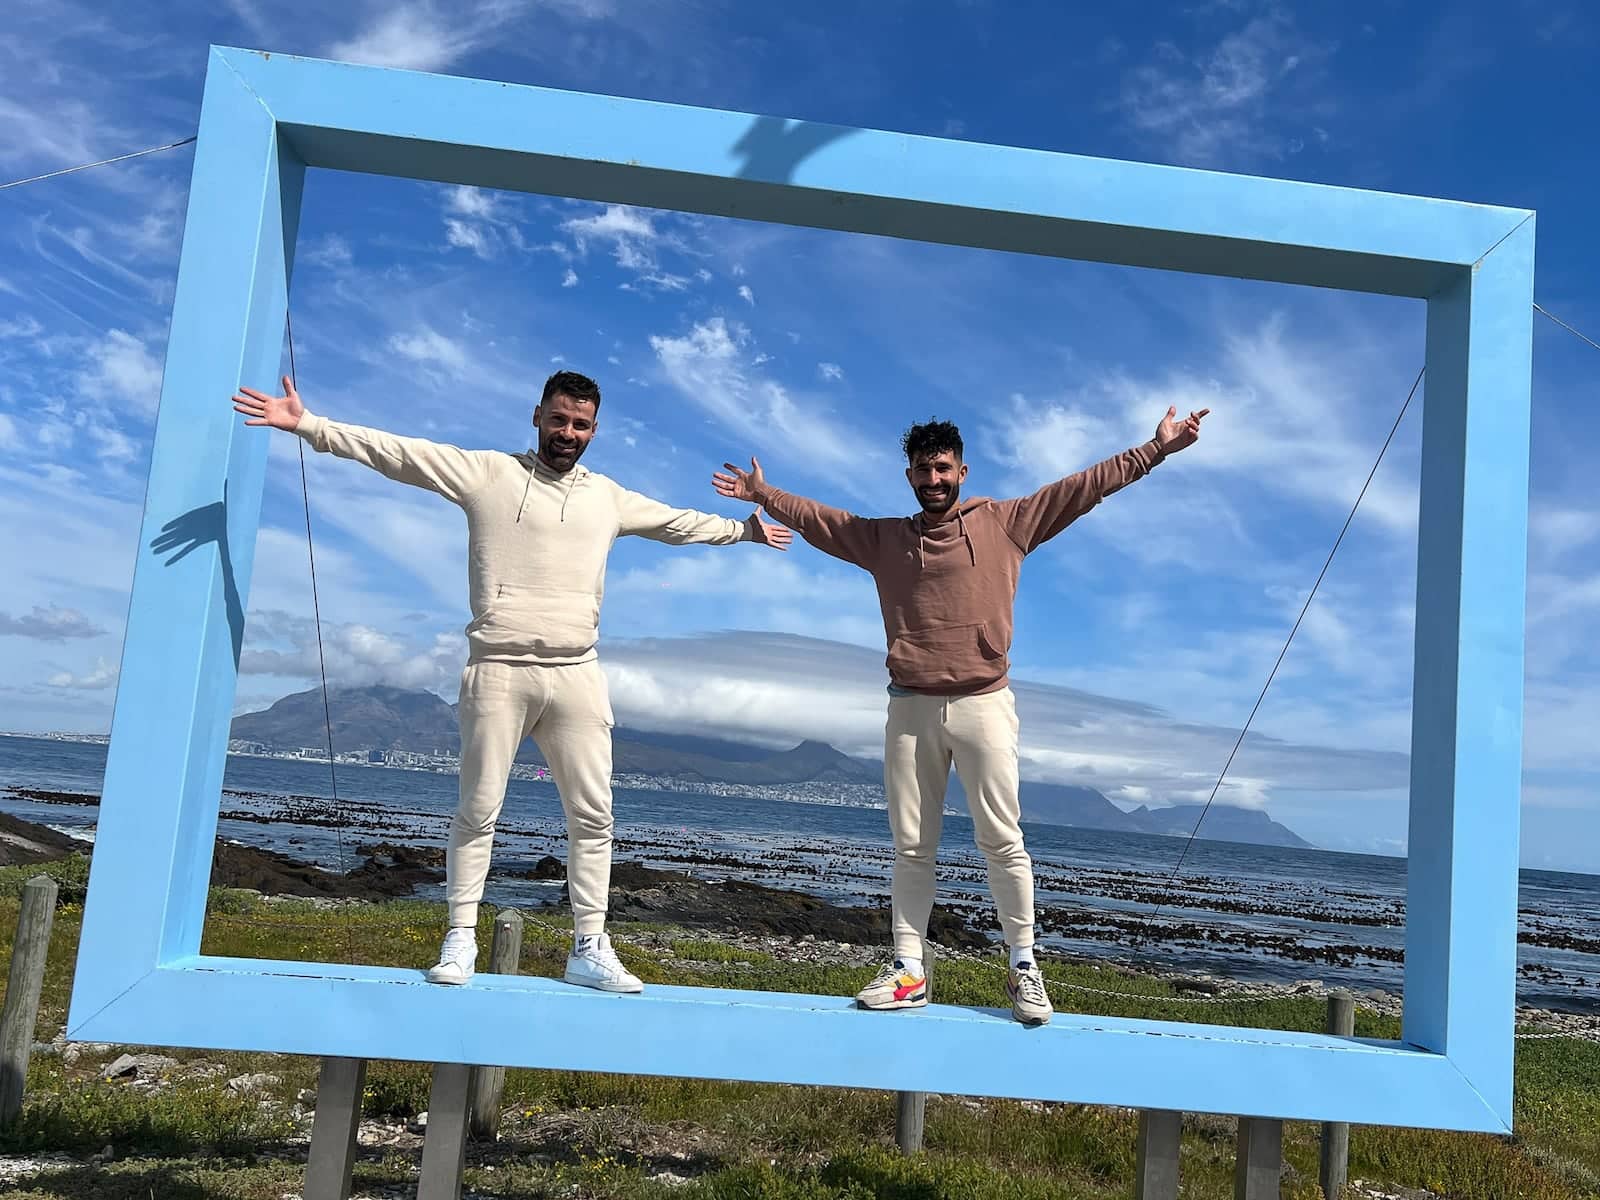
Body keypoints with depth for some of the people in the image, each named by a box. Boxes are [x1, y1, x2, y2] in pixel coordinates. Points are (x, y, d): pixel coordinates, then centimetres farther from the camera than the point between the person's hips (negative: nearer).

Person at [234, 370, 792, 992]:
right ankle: (460, 940, 13)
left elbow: (677, 522, 31)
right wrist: (308, 425, -11)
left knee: (592, 815, 2)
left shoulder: (608, 497, 16)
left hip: (577, 675, 4)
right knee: (478, 810, 1)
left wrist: (743, 530, 38)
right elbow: (395, 452, -3)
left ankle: (589, 949, 9)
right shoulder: (488, 472, 4)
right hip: (499, 671, -3)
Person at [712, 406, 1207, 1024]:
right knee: (911, 845, 6)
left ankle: (1023, 966, 11)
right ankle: (909, 971, 12)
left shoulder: (1006, 523, 5)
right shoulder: (883, 537, 13)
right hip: (910, 708, 3)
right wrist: (764, 495, 21)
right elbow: (818, 519, 22)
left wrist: (1157, 447, 1)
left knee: (1001, 840, 0)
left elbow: (1087, 486, 3)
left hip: (983, 704, -2)